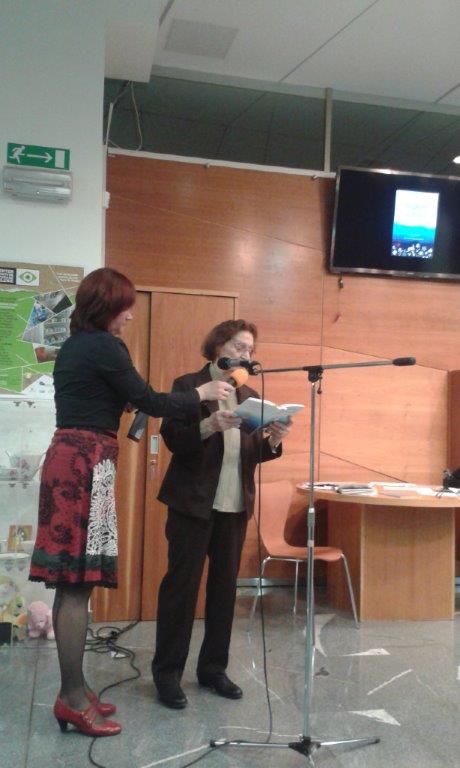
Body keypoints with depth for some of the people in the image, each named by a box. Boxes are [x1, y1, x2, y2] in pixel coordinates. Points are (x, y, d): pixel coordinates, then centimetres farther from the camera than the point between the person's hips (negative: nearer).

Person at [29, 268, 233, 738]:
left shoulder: (73, 346, 18)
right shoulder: (105, 346, -10)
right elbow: (150, 402, -8)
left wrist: (125, 403, 24)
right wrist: (202, 393, 3)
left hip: (68, 456, 9)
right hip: (88, 463, -9)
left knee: (71, 583, 11)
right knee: (79, 584, -5)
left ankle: (74, 690, 20)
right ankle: (72, 698, 3)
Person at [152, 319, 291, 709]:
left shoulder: (250, 395, 14)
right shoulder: (188, 385, -1)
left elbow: (253, 453, 13)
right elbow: (173, 438, -10)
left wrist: (272, 441, -8)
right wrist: (209, 425, -25)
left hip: (235, 504, 5)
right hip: (193, 501, -5)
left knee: (225, 586, 10)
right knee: (182, 584, 0)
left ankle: (213, 667, 24)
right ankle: (167, 672, 12)